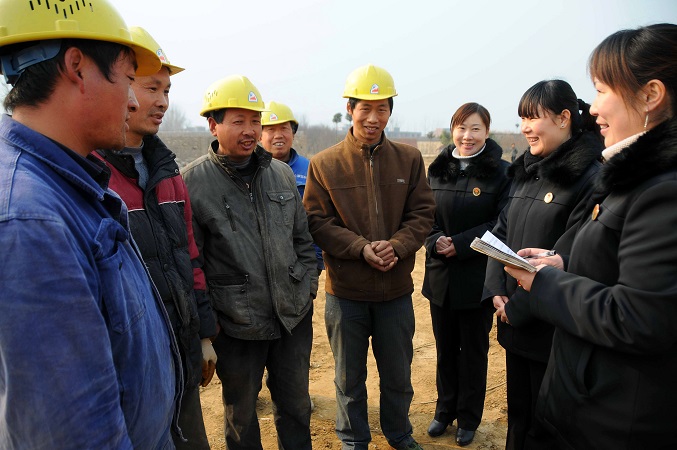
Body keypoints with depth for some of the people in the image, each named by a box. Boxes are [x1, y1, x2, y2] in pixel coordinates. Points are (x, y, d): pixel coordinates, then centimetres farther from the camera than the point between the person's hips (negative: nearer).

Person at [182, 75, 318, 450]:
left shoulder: (281, 173, 4)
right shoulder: (193, 182, -10)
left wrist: (308, 286, 8)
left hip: (295, 316, 4)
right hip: (237, 325, -3)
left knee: (296, 406, 20)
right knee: (241, 414, 19)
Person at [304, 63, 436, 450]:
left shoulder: (410, 159, 0)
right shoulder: (324, 164, -7)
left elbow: (422, 214, -1)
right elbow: (317, 222, -8)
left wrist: (396, 246, -19)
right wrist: (361, 248, -22)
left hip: (397, 288, 2)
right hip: (345, 291, -1)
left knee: (398, 374, 21)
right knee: (350, 377, 18)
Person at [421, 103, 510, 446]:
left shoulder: (500, 172, -8)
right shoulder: (438, 169, 5)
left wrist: (460, 244, -20)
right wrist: (436, 241, -14)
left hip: (477, 277, -3)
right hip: (441, 275, 4)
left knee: (473, 350, 13)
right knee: (445, 349, 17)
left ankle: (468, 419, 32)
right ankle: (445, 411, 36)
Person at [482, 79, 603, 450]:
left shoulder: (589, 178, -15)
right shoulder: (525, 172, 9)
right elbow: (500, 234, 8)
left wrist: (524, 304, -18)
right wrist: (496, 290, -4)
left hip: (551, 325, -7)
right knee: (517, 409, 23)